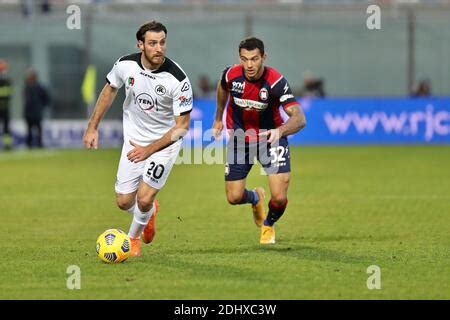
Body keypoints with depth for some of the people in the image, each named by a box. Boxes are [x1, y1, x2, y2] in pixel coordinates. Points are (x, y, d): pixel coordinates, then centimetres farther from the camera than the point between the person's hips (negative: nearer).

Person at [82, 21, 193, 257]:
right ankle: (149, 213, 41)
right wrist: (93, 127, 8)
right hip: (133, 139, 4)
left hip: (165, 141, -4)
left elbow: (182, 126, -21)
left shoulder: (177, 79, -27)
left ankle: (133, 237, 21)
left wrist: (149, 150, -28)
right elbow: (110, 89, 7)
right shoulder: (126, 65, -16)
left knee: (144, 199, -12)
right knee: (124, 202, 4)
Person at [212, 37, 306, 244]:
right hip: (240, 136, 3)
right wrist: (218, 118, 21)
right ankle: (255, 198, 39)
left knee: (279, 197, -14)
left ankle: (268, 225, 23)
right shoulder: (231, 74, -17)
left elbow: (299, 118, -35)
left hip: (270, 136, -3)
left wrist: (279, 131, -55)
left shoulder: (276, 81, -28)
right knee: (234, 197, 0)